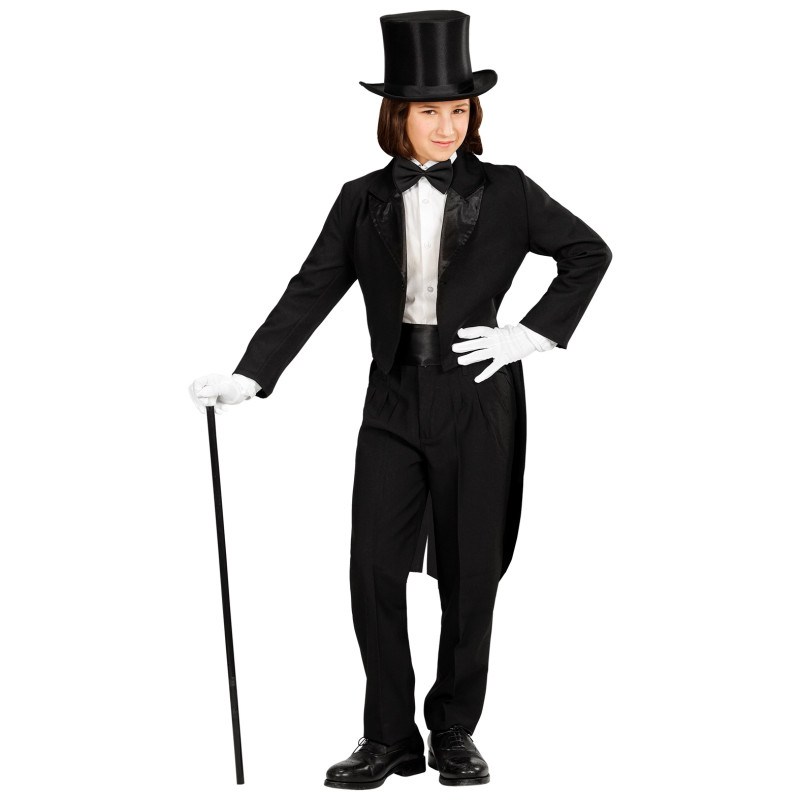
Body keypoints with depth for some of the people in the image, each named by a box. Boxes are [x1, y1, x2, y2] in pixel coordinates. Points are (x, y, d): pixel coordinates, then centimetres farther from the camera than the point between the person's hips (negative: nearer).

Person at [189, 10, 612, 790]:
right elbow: (310, 295, 1)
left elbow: (589, 252, 6)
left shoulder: (504, 192, 0)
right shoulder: (364, 201, 4)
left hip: (478, 403, -1)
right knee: (374, 571, -2)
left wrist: (535, 334, -3)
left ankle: (455, 733, 20)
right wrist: (248, 376, -10)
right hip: (395, 403, 2)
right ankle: (389, 737, 11)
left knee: (470, 577, 5)